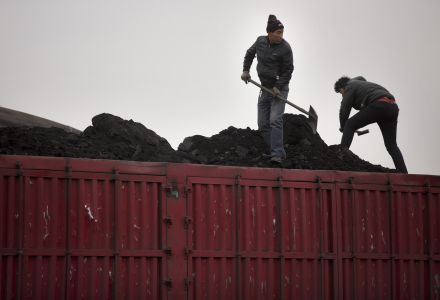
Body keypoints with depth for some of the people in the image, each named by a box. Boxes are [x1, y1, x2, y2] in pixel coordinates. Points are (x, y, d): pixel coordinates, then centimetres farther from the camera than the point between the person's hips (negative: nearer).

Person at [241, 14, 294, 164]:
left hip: (279, 88, -6)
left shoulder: (285, 48, -16)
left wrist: (278, 87, -20)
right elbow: (250, 53, 19)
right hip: (265, 89, 6)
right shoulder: (260, 41, -1)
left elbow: (288, 71, -11)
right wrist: (245, 70, 10)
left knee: (275, 121, -20)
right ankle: (278, 152, 12)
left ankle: (277, 155, -24)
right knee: (263, 125, 5)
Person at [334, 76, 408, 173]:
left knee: (349, 125, 1)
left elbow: (344, 110, 8)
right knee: (391, 145, 10)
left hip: (378, 105, -8)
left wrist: (343, 128, 21)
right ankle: (403, 174, 3)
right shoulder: (363, 84, 39)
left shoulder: (350, 86, 13)